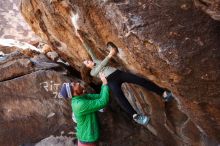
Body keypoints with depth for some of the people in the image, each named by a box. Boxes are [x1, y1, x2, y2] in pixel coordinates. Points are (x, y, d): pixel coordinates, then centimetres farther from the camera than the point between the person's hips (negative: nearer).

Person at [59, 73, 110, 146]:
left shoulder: (84, 97, -3)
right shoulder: (80, 104, -30)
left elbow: (100, 97, 0)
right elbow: (103, 102, -30)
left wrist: (104, 83, -10)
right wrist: (105, 84, -24)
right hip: (88, 140, -8)